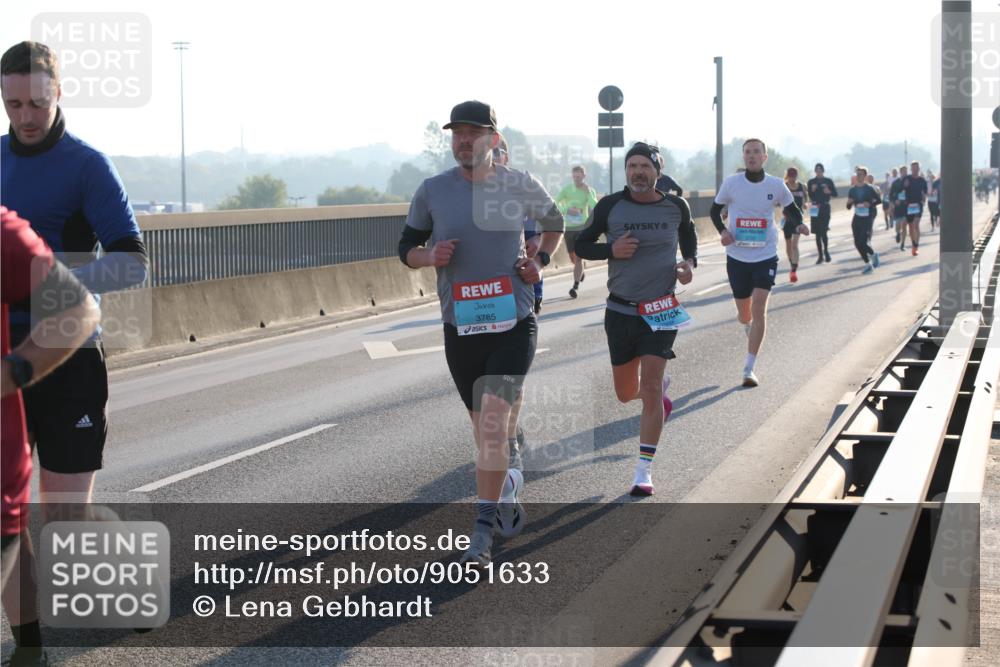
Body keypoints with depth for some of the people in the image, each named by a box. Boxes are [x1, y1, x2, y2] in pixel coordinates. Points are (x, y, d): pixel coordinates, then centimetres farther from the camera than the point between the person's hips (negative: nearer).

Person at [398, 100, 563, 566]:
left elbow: (554, 222, 20)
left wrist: (540, 260, 2)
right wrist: (430, 257, -13)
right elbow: (406, 248, 9)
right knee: (485, 428, 12)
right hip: (460, 327, 2)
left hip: (514, 323, -2)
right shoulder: (432, 191, 0)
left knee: (493, 420, -17)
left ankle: (483, 529, -14)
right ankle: (508, 485, 41)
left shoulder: (520, 186, 0)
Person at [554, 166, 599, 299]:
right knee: (572, 257, 12)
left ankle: (575, 286, -12)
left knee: (578, 257, -11)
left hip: (582, 227, -2)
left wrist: (587, 192, -17)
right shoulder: (567, 189, 1)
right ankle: (581, 271, 43)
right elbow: (556, 203, -4)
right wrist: (567, 210, -20)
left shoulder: (590, 191, -1)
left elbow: (595, 208, -14)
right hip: (568, 227, 2)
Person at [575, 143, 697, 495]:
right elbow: (582, 245, 4)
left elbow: (688, 235, 20)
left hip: (661, 310, -1)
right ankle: (662, 386, 50)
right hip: (620, 311, 2)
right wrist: (611, 249, -16)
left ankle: (644, 470, -5)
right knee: (626, 393, 13)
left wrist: (689, 262, -1)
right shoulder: (610, 206, -4)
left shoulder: (676, 207, -1)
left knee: (649, 390, -12)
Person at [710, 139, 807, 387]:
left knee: (759, 309, -15)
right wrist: (722, 230, -11)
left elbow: (791, 208, 13)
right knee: (744, 315, 9)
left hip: (766, 256, -1)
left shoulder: (776, 185, -3)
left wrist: (799, 224, -9)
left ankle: (749, 369, -8)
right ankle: (748, 325, 51)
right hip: (737, 256, 1)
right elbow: (715, 210, 8)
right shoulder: (731, 183, -4)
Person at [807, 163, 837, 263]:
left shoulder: (828, 181, 3)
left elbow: (835, 193, 4)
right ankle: (820, 255, 12)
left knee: (823, 231, -13)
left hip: (825, 207, -2)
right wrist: (812, 190, -15)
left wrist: (829, 192, -16)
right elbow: (809, 195, 4)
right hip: (815, 208, 2)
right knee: (818, 233, 4)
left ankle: (826, 250, 10)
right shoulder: (811, 182, 6)